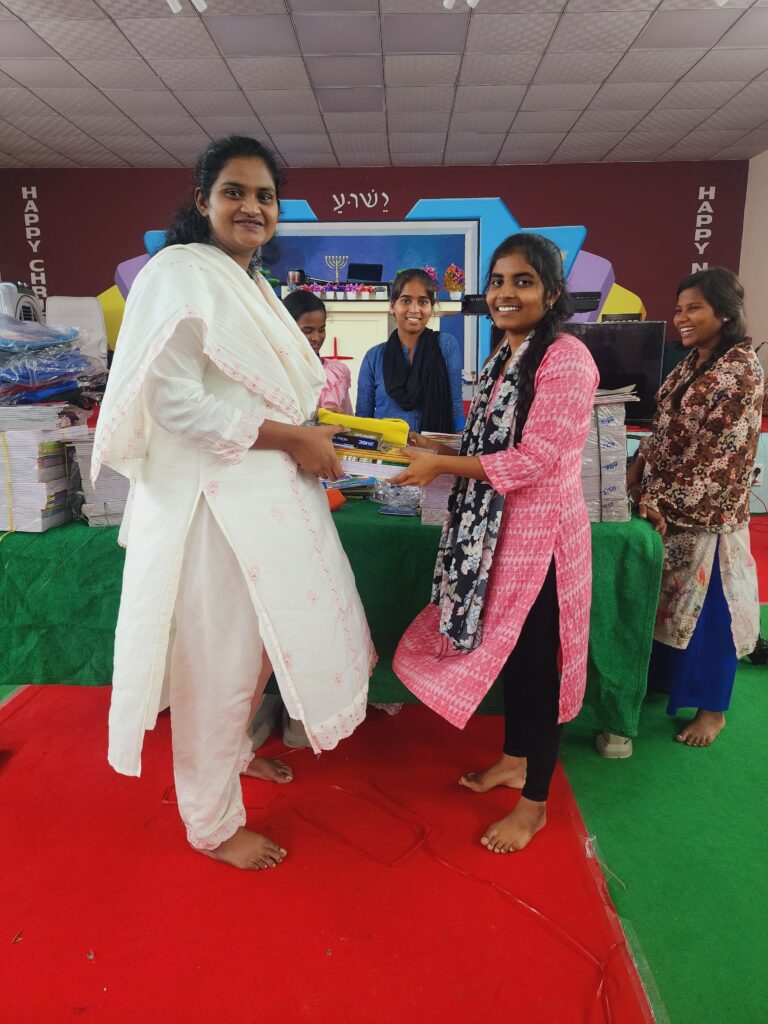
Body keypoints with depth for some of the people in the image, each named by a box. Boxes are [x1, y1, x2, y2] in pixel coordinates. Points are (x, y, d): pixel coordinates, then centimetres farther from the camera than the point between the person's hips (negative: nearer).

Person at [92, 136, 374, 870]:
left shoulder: (250, 285, 18)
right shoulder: (180, 274, -11)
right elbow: (175, 399, -21)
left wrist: (309, 435, 9)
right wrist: (291, 438, -18)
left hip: (268, 495, 10)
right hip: (214, 501, -9)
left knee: (265, 637, 21)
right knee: (217, 660, 2)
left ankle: (231, 751, 47)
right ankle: (213, 825, 24)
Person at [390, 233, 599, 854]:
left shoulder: (566, 358, -15)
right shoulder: (504, 359, 12)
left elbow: (535, 458, -22)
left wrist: (441, 464, -18)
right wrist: (438, 449, 5)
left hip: (541, 533, -8)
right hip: (499, 529, 8)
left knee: (535, 660, 3)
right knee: (505, 647, 18)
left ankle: (535, 803, 23)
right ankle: (515, 760, 40)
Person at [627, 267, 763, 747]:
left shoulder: (742, 371, -15)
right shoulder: (692, 362, 11)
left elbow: (724, 455, -19)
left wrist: (667, 503, -20)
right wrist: (638, 468, 2)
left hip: (707, 513, -8)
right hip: (666, 503, 8)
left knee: (708, 607, 3)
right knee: (669, 598, 17)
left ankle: (713, 709, 19)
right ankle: (665, 677, 34)